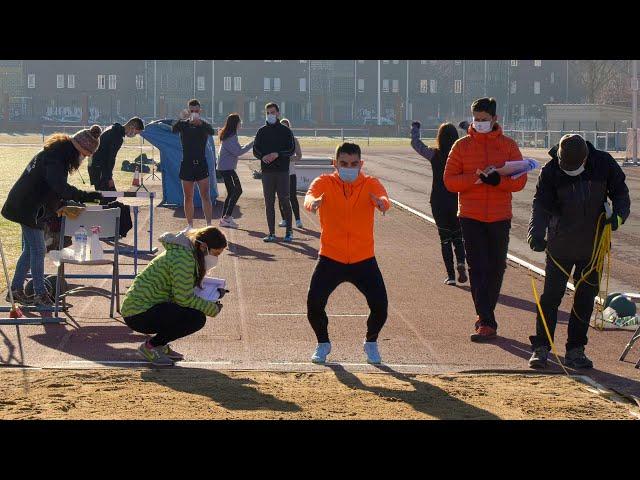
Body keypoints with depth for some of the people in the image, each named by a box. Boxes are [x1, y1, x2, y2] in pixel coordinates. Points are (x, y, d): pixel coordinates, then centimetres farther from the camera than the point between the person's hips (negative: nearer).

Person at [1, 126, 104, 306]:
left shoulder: (59, 153, 8)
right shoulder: (54, 158, -24)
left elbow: (57, 187, 17)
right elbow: (61, 187, -36)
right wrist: (88, 196, -38)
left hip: (28, 206, 10)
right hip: (28, 208, -10)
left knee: (30, 249, 15)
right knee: (37, 250, -6)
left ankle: (16, 290, 22)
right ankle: (40, 294, -1)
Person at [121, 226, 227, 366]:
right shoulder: (183, 257, -19)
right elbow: (184, 297, -21)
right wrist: (213, 309, -11)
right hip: (138, 314, -11)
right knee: (197, 318, -21)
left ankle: (160, 345, 13)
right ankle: (150, 346, -7)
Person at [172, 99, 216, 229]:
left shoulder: (204, 125, 2)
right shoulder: (183, 125, 4)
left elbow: (212, 132, -21)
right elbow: (174, 129, -19)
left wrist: (200, 123, -40)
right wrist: (182, 119, -38)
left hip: (201, 164, -1)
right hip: (187, 164, 1)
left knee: (206, 197, -5)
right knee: (188, 198, 5)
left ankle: (209, 225, -3)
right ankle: (190, 226, 12)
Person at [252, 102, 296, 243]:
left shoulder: (285, 131, 4)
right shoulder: (262, 131, 12)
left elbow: (292, 150, 0)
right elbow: (256, 150, 11)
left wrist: (278, 154, -15)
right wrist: (263, 157, -10)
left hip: (282, 170, -3)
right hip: (267, 171, 3)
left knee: (284, 200, -4)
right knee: (269, 202, 3)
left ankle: (289, 231, 6)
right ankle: (271, 233, 7)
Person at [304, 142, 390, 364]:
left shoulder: (370, 184, -2)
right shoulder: (325, 182, -3)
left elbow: (382, 196, -24)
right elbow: (310, 195, -25)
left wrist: (381, 202, -50)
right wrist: (313, 202, -51)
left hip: (364, 259, 0)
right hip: (330, 258, 0)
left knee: (380, 305, -10)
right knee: (314, 303, -13)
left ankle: (371, 343, 22)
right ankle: (323, 343, 17)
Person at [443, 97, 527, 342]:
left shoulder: (508, 145, 5)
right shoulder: (462, 145, 4)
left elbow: (520, 180, -1)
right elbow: (450, 181, -2)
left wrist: (498, 180, -20)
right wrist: (475, 178, -18)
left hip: (500, 217, 1)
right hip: (470, 216, -1)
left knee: (496, 268, 8)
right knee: (478, 269, -8)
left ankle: (485, 316, 25)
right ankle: (487, 322, -10)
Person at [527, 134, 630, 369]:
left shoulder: (604, 163, -9)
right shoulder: (550, 171, -14)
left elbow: (620, 193, 3)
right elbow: (541, 205, -19)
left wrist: (619, 214, -16)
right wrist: (536, 233, -36)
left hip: (593, 244, 2)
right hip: (560, 244, -2)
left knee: (586, 297, 6)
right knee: (551, 295, -2)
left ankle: (575, 350, 15)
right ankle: (541, 348, 7)